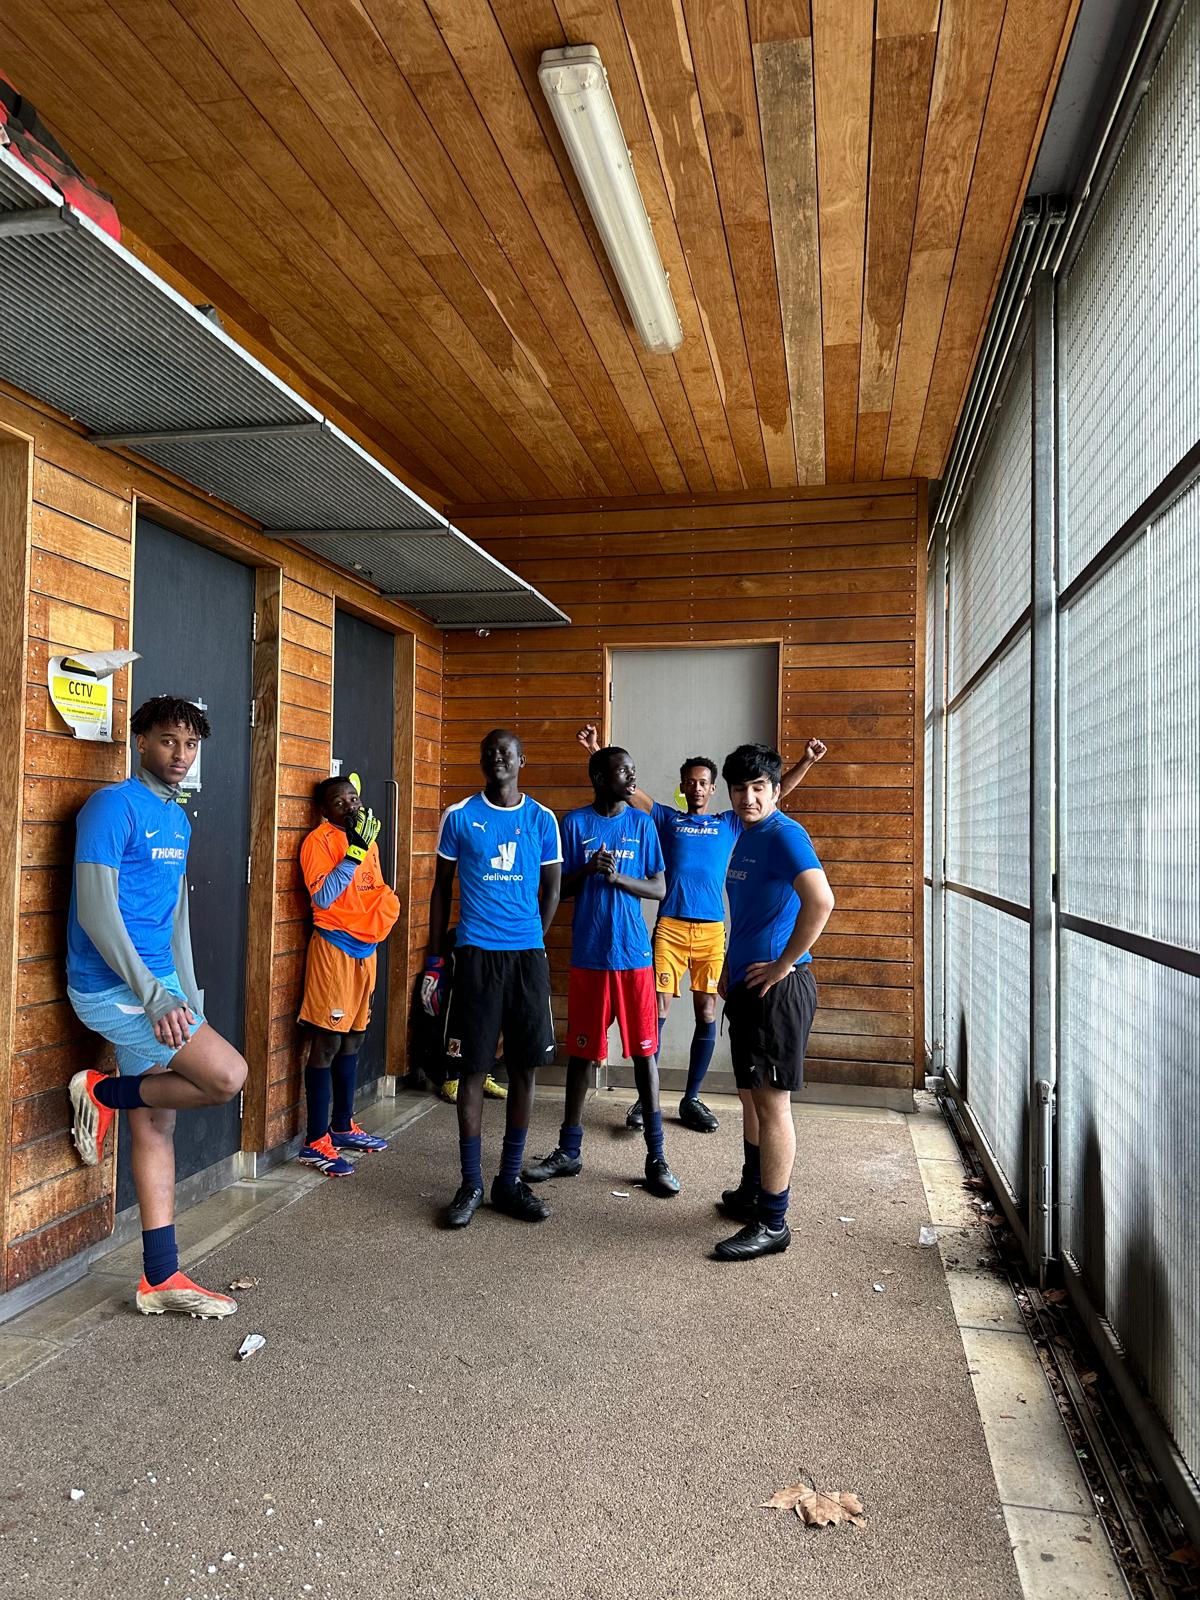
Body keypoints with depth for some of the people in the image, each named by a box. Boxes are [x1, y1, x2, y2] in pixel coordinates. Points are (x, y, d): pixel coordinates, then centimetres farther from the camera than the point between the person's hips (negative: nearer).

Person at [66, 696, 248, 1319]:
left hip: (155, 983, 9)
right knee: (227, 1075, -15)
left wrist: (189, 996, 16)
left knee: (156, 1121, 10)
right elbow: (96, 912, -20)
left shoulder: (178, 818, 14)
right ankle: (103, 1093, 8)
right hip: (114, 986, -9)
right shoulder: (113, 806, -13)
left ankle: (160, 1279, 19)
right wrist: (156, 995, -23)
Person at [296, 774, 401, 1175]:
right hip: (334, 948, -8)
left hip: (366, 947, 8)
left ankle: (342, 1127, 28)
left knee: (352, 1041, 16)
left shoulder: (367, 838, 13)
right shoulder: (320, 841, -10)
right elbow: (323, 897, -21)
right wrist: (355, 851, -24)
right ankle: (316, 1142, 4)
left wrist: (387, 903, 8)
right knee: (326, 1044, -4)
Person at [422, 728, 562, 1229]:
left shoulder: (542, 819, 6)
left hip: (528, 956, 2)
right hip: (475, 956, -2)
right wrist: (435, 958, 4)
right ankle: (471, 1183, 13)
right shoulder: (458, 817, 3)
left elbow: (551, 889, 12)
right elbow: (442, 889, 6)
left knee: (524, 1067, 6)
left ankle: (510, 1179, 18)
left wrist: (532, 942, 8)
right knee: (472, 1068, 1)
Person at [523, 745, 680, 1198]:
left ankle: (656, 1156, 10)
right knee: (582, 1051, 8)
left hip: (633, 953, 0)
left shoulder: (641, 824, 4)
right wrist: (587, 870, -16)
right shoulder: (574, 823, 2)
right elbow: (559, 889, 3)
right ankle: (569, 1150, 21)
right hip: (587, 953, 0)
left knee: (644, 1050, 2)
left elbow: (659, 889, 3)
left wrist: (617, 877, -14)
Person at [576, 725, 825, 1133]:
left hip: (712, 931, 2)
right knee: (656, 1011, -5)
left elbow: (774, 793, 11)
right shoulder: (666, 818, 11)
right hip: (670, 927, -2)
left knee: (707, 1015, 4)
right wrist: (596, 751, -6)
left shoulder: (729, 823, 14)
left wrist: (806, 761, 1)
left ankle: (691, 1100, 17)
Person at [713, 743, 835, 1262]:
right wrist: (731, 968, 19)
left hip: (777, 987, -10)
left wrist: (783, 965, -21)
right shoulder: (746, 836, 15)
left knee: (771, 1101, -2)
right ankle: (751, 1193, 34)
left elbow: (820, 901, -29)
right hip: (747, 984, 10)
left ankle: (772, 1222, 8)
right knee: (751, 1095, 19)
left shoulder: (784, 834, -15)